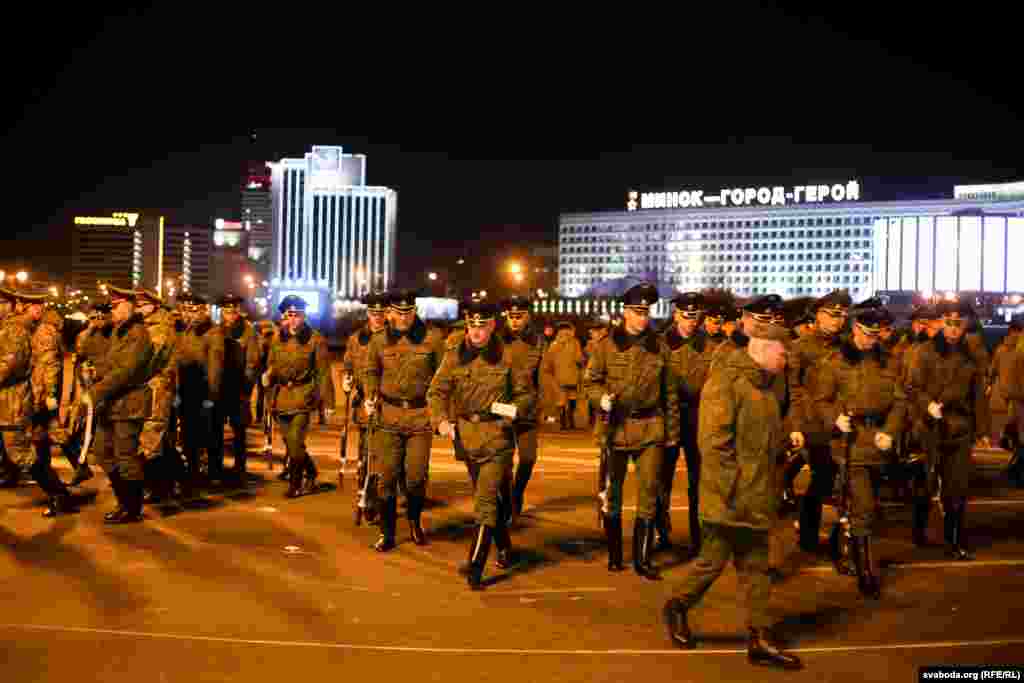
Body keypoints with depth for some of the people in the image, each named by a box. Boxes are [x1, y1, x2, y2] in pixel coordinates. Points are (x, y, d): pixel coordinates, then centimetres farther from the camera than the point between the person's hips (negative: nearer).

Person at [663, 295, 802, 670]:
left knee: (755, 567, 14)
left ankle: (760, 639, 23)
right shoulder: (726, 380, -17)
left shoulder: (773, 381, 11)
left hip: (758, 499, 8)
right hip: (731, 498, -8)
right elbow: (713, 441, -21)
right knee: (714, 559, 5)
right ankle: (677, 607, 29)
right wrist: (731, 491, -20)